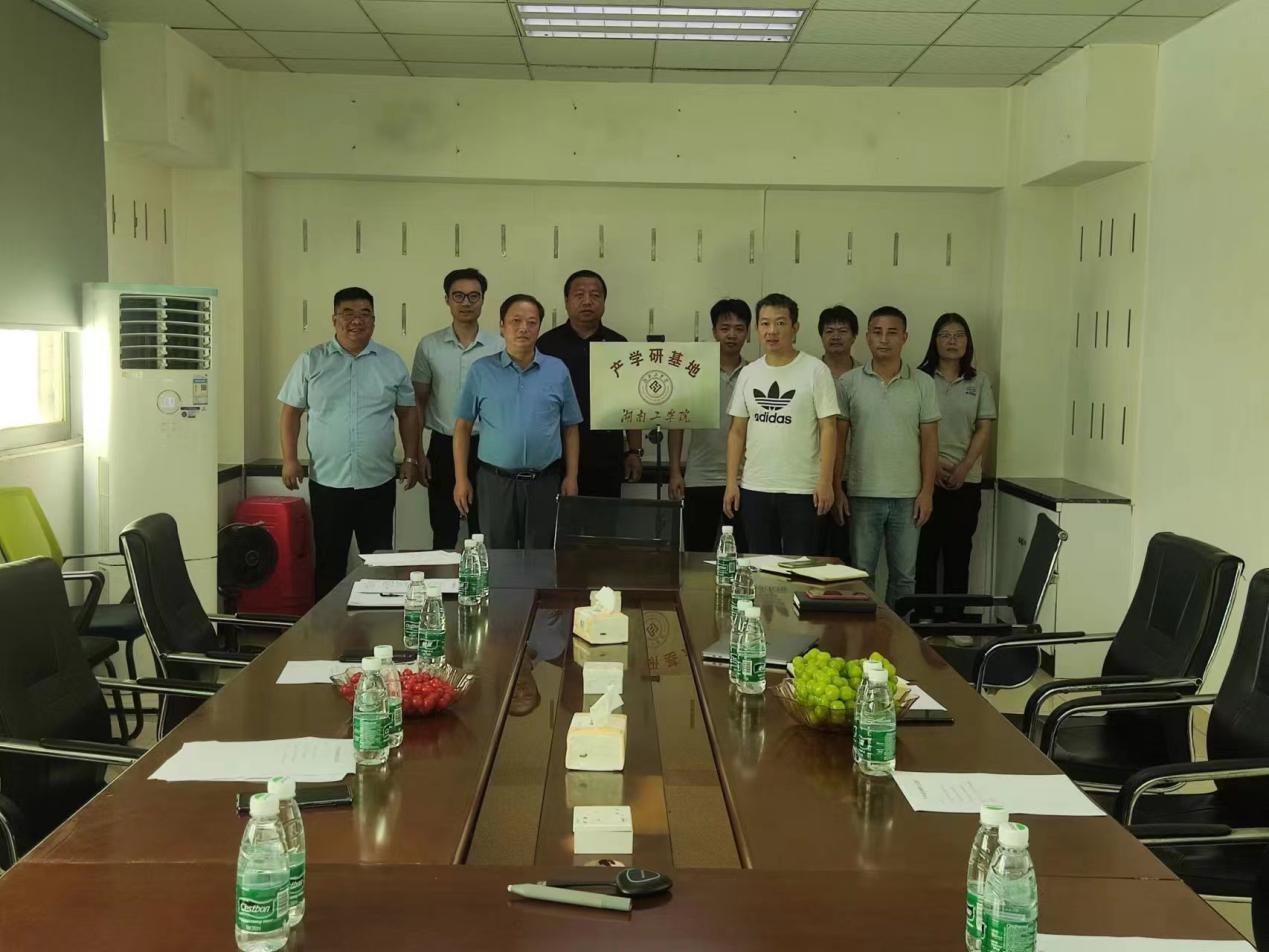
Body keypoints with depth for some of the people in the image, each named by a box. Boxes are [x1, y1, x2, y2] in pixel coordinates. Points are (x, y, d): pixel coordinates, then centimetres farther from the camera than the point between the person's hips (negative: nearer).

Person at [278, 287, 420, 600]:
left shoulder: (392, 363, 5)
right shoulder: (311, 361, 2)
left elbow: (408, 412, 10)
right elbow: (291, 411, 5)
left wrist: (411, 459, 3)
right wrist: (289, 459, -3)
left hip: (378, 482, 1)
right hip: (327, 481, -1)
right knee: (329, 562, 8)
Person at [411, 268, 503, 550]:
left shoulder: (499, 347, -1)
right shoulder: (429, 346, 1)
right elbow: (418, 402, 6)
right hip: (443, 447, 1)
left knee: (484, 533, 7)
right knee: (443, 532, 9)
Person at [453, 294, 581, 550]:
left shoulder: (557, 370, 5)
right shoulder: (482, 370, 2)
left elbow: (570, 428, 8)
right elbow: (463, 426, 5)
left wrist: (571, 477, 1)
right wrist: (461, 478, 0)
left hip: (544, 481, 1)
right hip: (496, 481, 0)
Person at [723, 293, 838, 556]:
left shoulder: (815, 370, -4)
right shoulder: (749, 373, 9)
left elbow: (828, 429, -6)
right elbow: (737, 431, 10)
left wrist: (825, 481, -13)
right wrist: (731, 482, 4)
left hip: (802, 490, -4)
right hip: (754, 489, 4)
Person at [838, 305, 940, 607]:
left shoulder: (922, 384, 2)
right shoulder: (849, 382, 1)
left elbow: (929, 441, 3)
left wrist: (927, 491, -3)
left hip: (908, 496, 1)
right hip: (863, 495, -1)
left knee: (904, 575, 9)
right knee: (860, 573, 6)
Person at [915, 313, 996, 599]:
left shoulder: (979, 381, 8)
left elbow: (984, 429, 5)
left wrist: (964, 467, -8)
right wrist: (933, 463, -13)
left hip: (965, 479, 2)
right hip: (926, 477, -2)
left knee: (958, 552, 5)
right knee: (925, 551, -1)